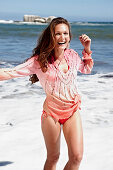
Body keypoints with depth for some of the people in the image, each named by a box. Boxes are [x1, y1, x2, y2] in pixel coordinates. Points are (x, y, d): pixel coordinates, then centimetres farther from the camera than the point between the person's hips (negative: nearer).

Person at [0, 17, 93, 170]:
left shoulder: (72, 55, 1)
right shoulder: (39, 61, -11)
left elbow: (87, 69, 23)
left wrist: (87, 49, 9)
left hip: (73, 111, 3)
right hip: (52, 112, -3)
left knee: (76, 157, -3)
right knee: (53, 158, 10)